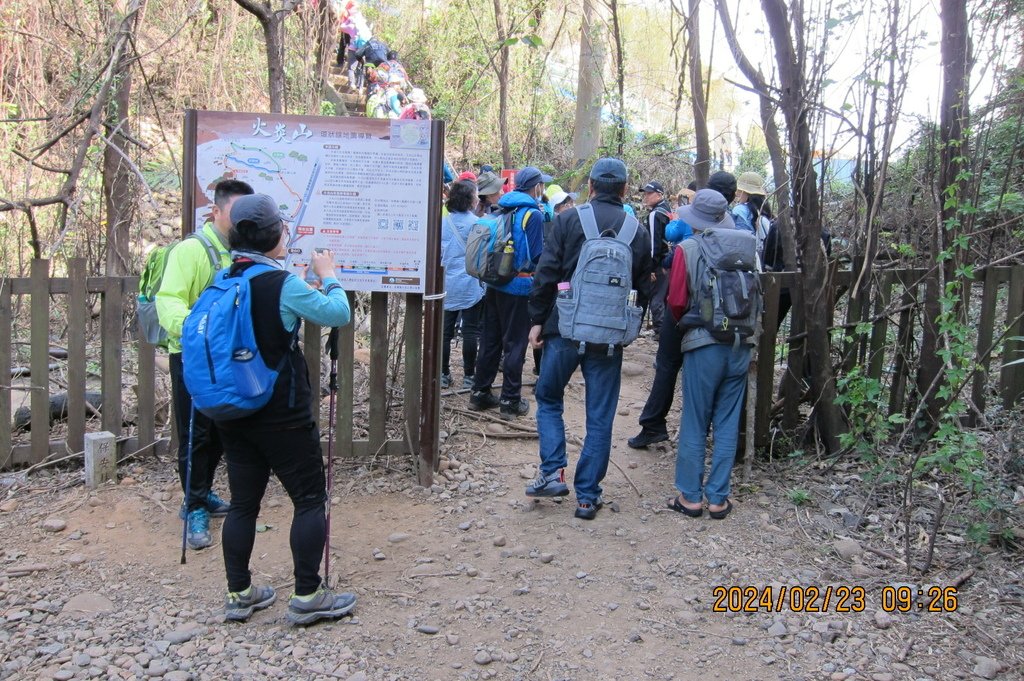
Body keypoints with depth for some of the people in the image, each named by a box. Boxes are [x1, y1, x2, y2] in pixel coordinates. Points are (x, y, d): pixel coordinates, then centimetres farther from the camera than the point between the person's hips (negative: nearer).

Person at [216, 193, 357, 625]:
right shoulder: (284, 284, -17)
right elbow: (338, 315, -10)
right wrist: (328, 275, 8)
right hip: (282, 415, -6)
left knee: (243, 502, 14)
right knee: (310, 499, 5)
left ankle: (238, 594, 23)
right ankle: (307, 596, 9)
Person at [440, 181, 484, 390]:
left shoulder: (443, 223, 3)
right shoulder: (476, 223, -9)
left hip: (446, 284, 4)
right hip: (471, 285, -4)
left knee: (445, 329, 9)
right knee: (470, 331, 3)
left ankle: (443, 374, 15)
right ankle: (468, 376, 8)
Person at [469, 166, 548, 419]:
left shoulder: (503, 210, 10)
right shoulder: (533, 215, -12)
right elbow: (537, 256, -15)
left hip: (495, 283, 7)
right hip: (520, 287, -7)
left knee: (490, 339, 14)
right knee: (515, 344, 1)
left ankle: (480, 393, 21)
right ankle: (510, 400, 7)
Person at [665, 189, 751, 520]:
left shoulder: (688, 249, -8)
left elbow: (676, 301, -7)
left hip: (704, 345, -3)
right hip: (740, 344, 3)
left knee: (694, 425, 8)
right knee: (727, 424, 10)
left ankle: (691, 497, 14)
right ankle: (718, 498, 17)